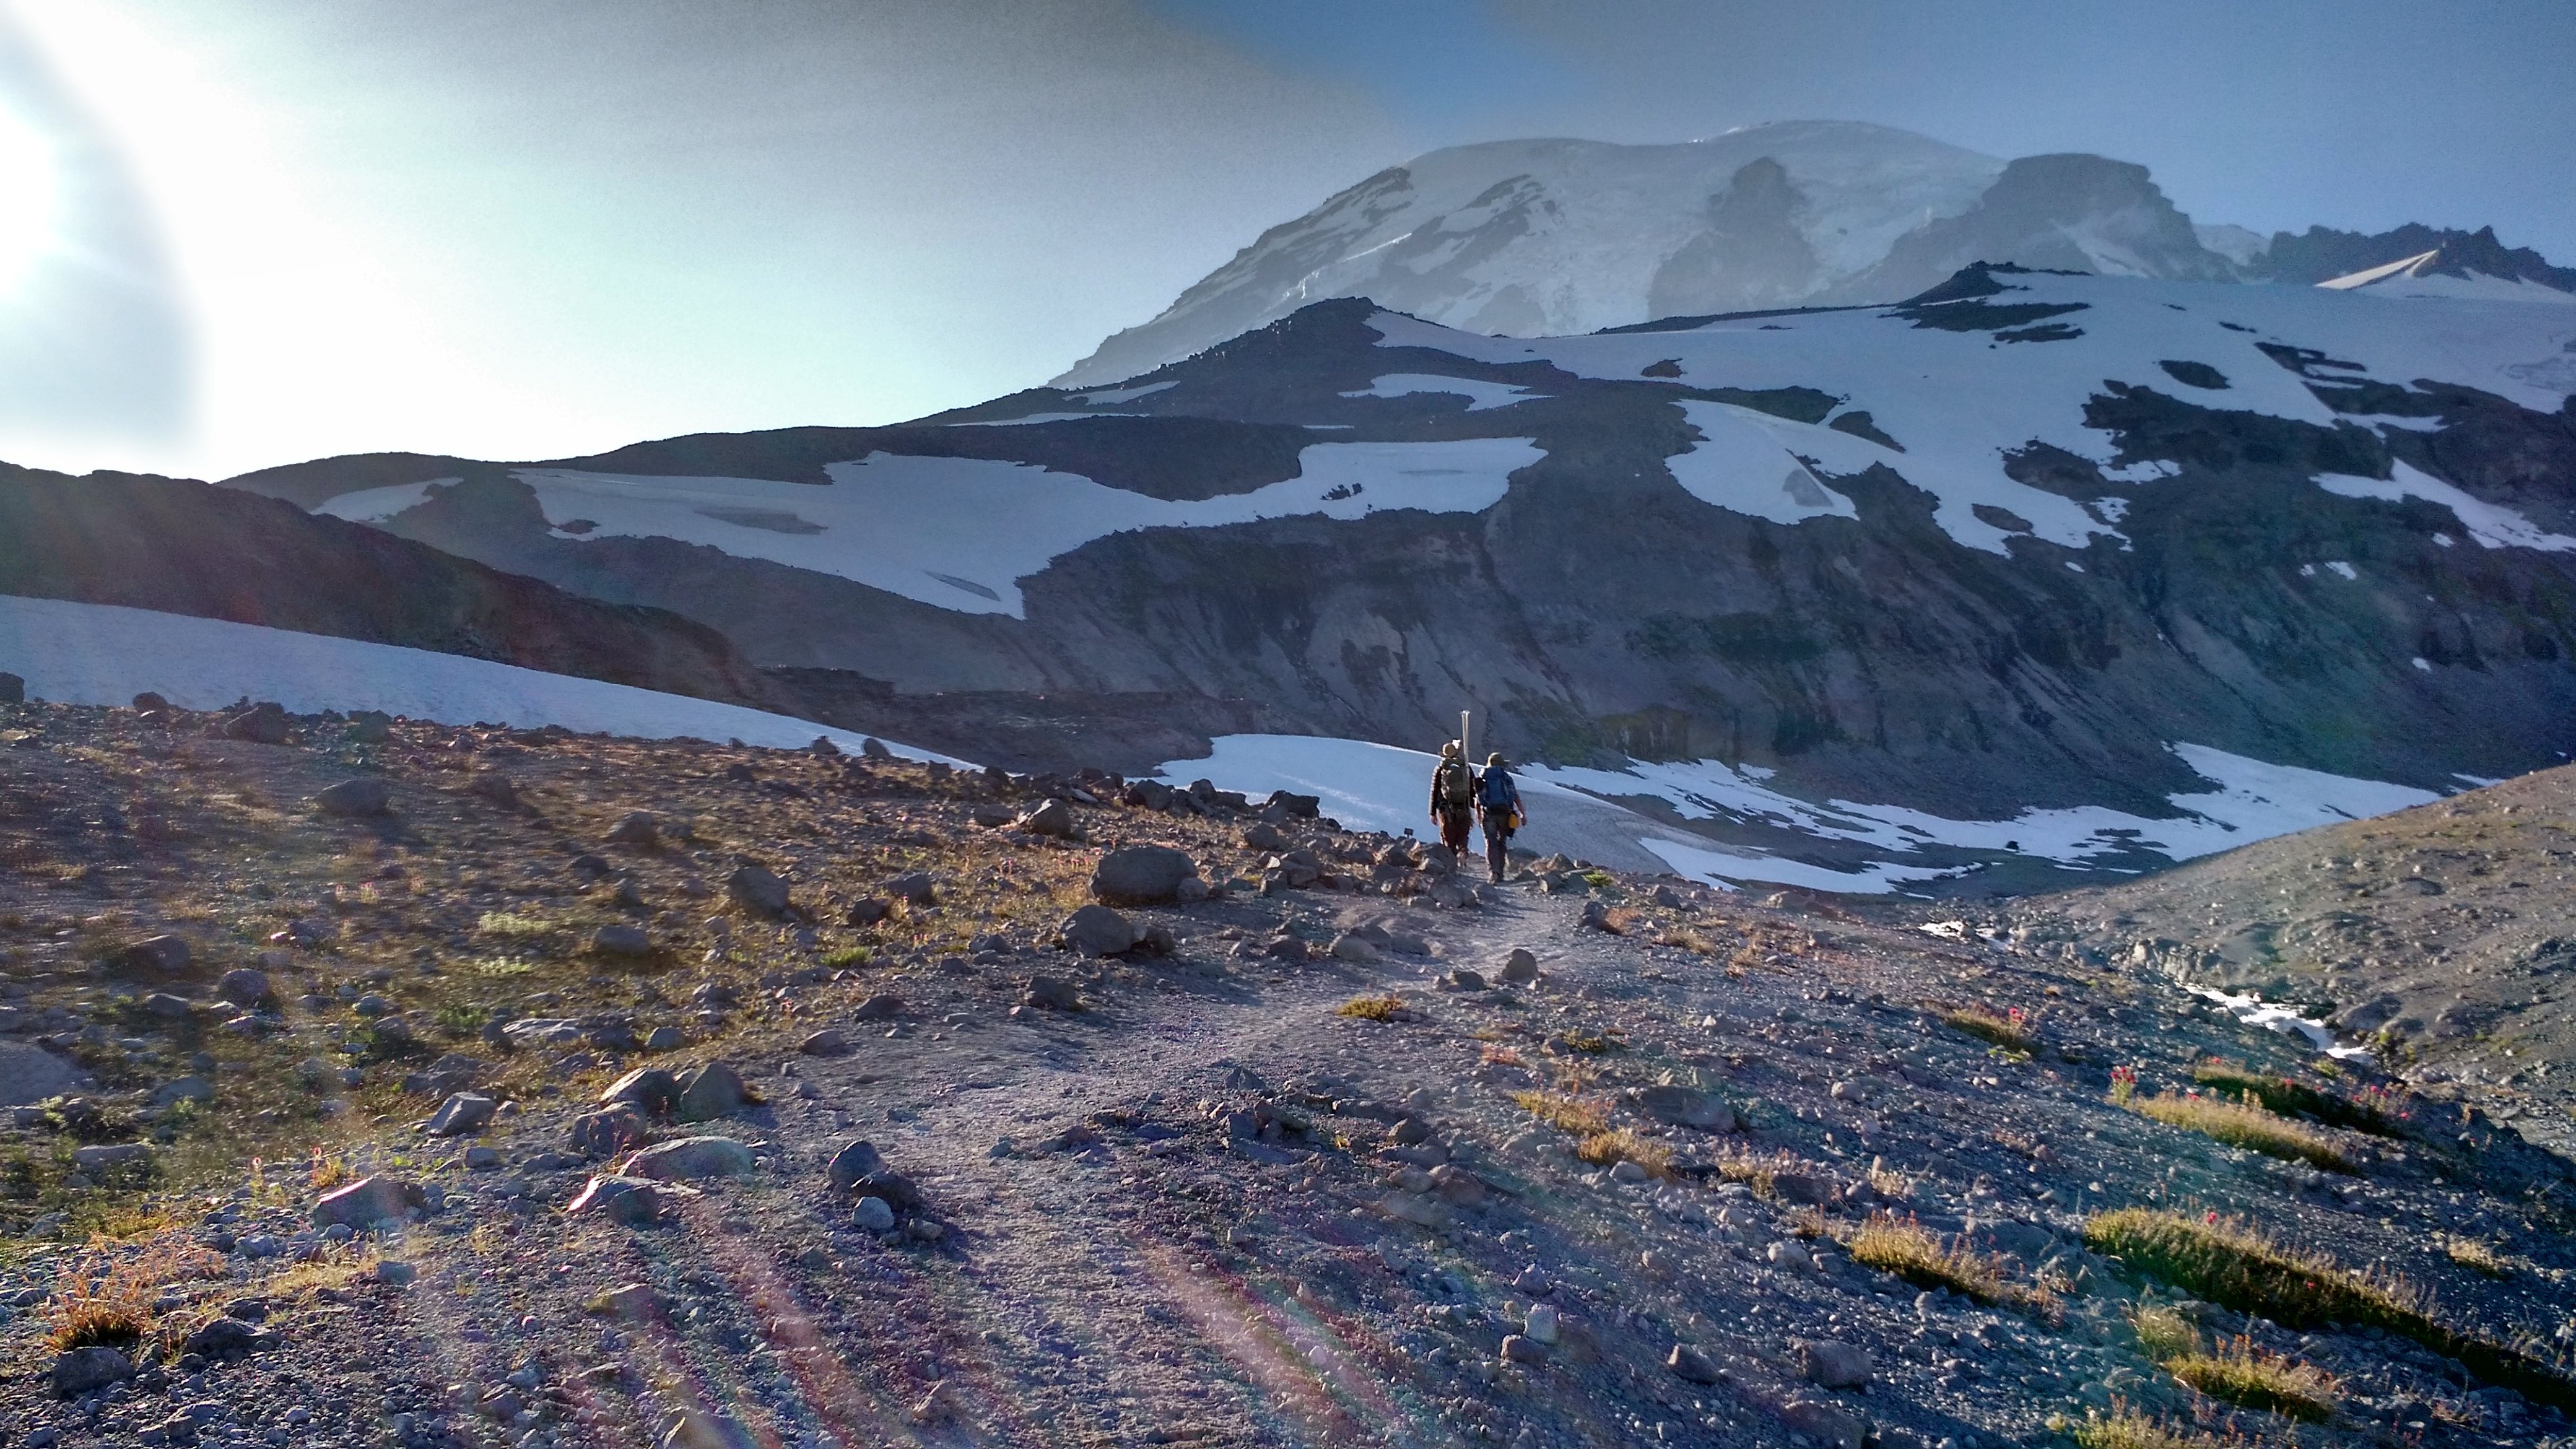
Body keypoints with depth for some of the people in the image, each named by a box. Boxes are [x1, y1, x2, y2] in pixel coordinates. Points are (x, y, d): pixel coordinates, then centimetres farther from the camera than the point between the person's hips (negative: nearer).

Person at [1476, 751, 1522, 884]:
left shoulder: (1482, 779, 8)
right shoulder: (1506, 777, 5)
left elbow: (1477, 800, 8)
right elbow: (1516, 797, 0)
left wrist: (1478, 815, 18)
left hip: (1488, 814, 0)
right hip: (1504, 813, 0)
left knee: (1491, 843, 0)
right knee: (1502, 843, 12)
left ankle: (1494, 871, -18)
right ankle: (1500, 873, 15)